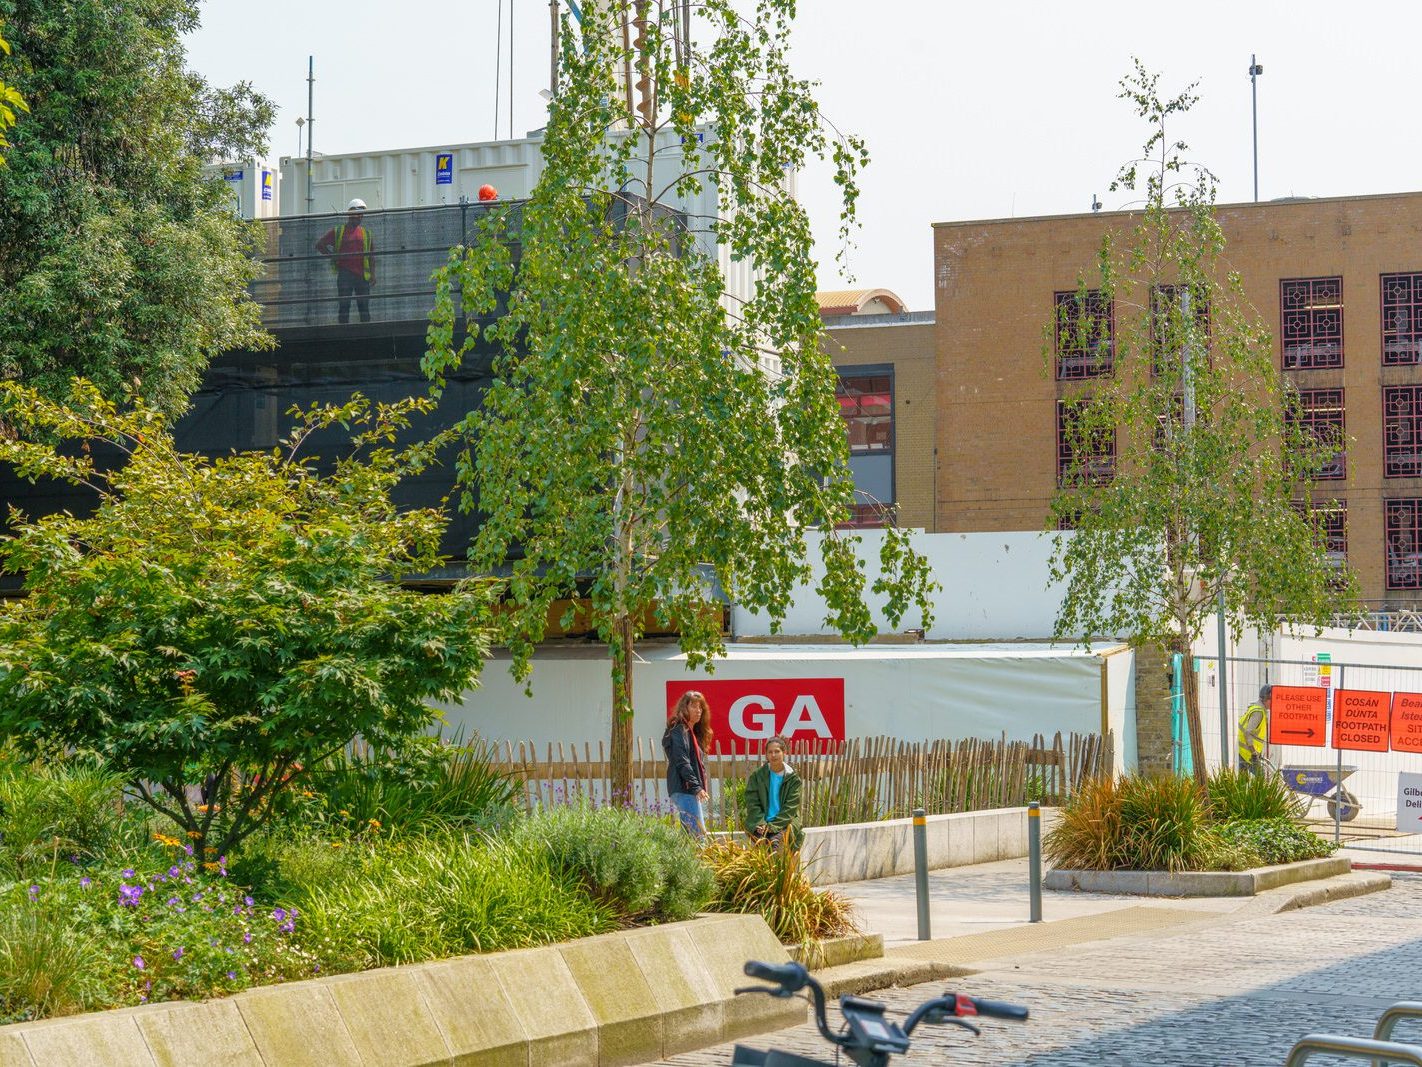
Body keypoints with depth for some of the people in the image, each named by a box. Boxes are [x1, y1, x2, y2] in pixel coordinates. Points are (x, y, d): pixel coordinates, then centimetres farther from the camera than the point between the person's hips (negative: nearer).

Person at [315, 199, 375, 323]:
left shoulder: (366, 233, 15)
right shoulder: (337, 231, 6)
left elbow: (371, 256, 14)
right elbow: (320, 245, 10)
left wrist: (372, 274, 5)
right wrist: (332, 256, -1)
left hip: (363, 275, 3)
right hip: (345, 274, -3)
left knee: (364, 307, 3)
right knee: (344, 306, -3)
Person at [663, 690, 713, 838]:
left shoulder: (694, 732, 23)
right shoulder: (678, 730, -7)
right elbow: (681, 762, -17)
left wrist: (700, 788, 15)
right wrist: (697, 787, -22)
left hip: (693, 791, 10)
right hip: (683, 789, -10)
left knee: (691, 834, 6)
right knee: (699, 834, -18)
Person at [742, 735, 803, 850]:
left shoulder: (792, 778, 5)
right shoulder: (757, 775, 9)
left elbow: (790, 807, -1)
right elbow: (752, 803, 4)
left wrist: (772, 826, -13)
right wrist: (761, 824, -13)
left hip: (786, 821, -1)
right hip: (761, 821, 1)